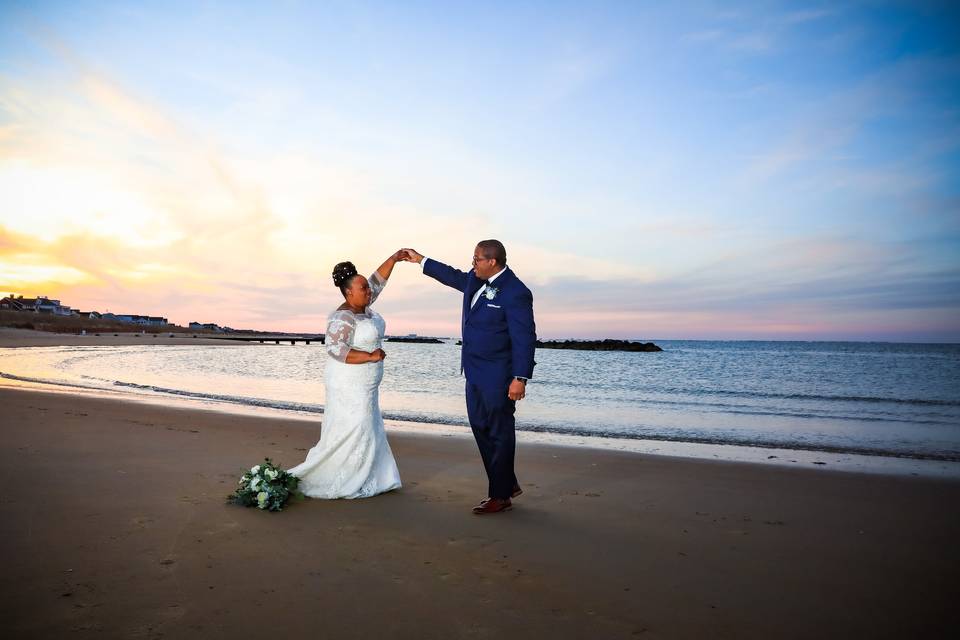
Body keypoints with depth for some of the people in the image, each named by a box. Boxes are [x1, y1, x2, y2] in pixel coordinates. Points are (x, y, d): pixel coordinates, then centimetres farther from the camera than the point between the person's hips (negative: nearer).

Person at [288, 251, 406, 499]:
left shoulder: (363, 306, 6)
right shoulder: (342, 317, -19)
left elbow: (377, 280, 15)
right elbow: (336, 350, -28)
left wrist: (393, 259, 7)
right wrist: (370, 356, -27)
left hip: (364, 386, 10)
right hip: (349, 387, -10)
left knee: (367, 432, 12)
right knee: (349, 434, -6)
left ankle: (367, 481, 20)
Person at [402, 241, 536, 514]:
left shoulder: (515, 293, -19)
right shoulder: (476, 280, 6)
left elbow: (524, 338, -21)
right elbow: (454, 276, 27)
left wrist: (520, 378, -23)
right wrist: (421, 260, 31)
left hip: (497, 376, -9)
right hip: (476, 372, 9)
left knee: (499, 433, 3)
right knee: (480, 426, 16)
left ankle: (501, 497, 18)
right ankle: (508, 483, 31)